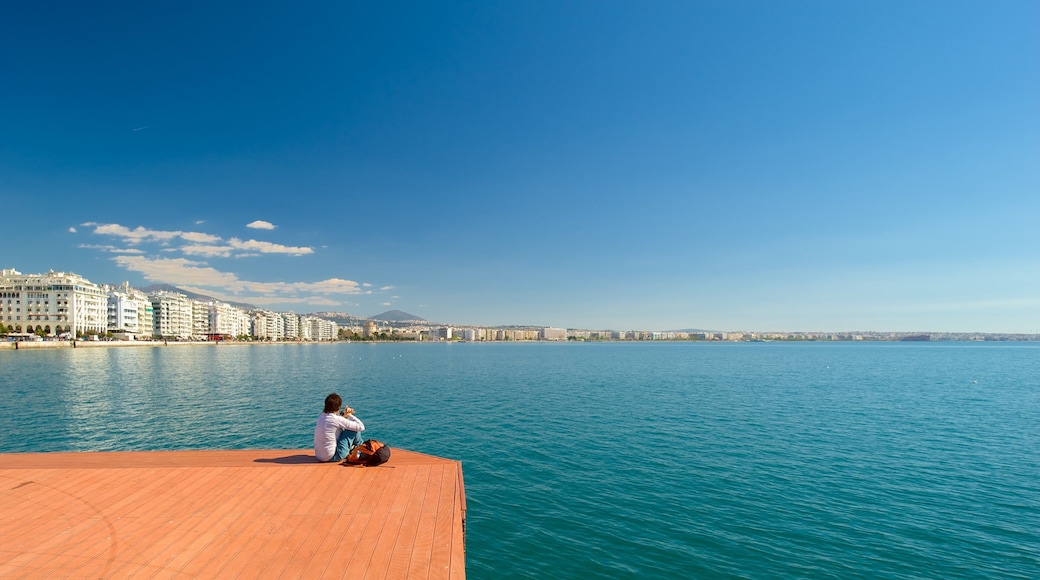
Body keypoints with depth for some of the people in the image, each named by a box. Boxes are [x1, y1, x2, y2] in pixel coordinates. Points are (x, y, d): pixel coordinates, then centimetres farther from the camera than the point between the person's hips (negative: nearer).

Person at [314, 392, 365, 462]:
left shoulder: (321, 416, 2)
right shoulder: (337, 419, -20)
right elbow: (361, 427, -14)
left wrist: (344, 415, 4)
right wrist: (350, 415, 0)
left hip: (319, 456, 8)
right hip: (332, 457, -8)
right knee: (354, 429, 0)